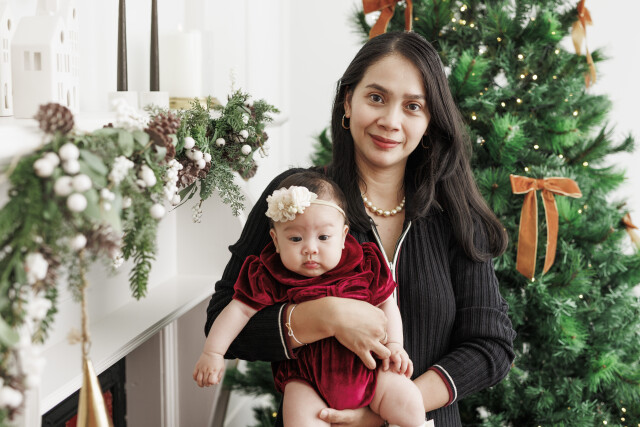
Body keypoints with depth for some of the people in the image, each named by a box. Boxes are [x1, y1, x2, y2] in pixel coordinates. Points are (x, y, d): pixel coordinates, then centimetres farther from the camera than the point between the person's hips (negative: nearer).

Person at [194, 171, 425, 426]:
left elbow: (385, 304, 11)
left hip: (366, 368, 2)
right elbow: (240, 309, -2)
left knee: (410, 402, -14)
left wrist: (393, 344, 1)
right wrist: (212, 353, -7)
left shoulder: (364, 269, 0)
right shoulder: (271, 278, -5)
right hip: (306, 379, -2)